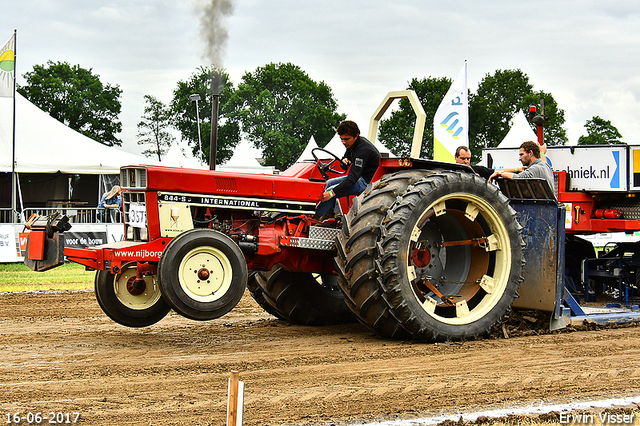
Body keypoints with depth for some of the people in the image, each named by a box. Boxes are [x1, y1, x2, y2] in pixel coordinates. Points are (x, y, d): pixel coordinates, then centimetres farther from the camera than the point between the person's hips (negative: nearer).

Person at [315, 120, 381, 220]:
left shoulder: (363, 149, -28)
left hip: (367, 181, -10)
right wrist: (344, 162, -14)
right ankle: (329, 213, 9)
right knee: (330, 183, 12)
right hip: (359, 175, 10)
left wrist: (332, 193, -34)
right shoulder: (351, 144, 2)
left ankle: (315, 217, -4)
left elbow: (353, 177, -32)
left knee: (331, 190, -17)